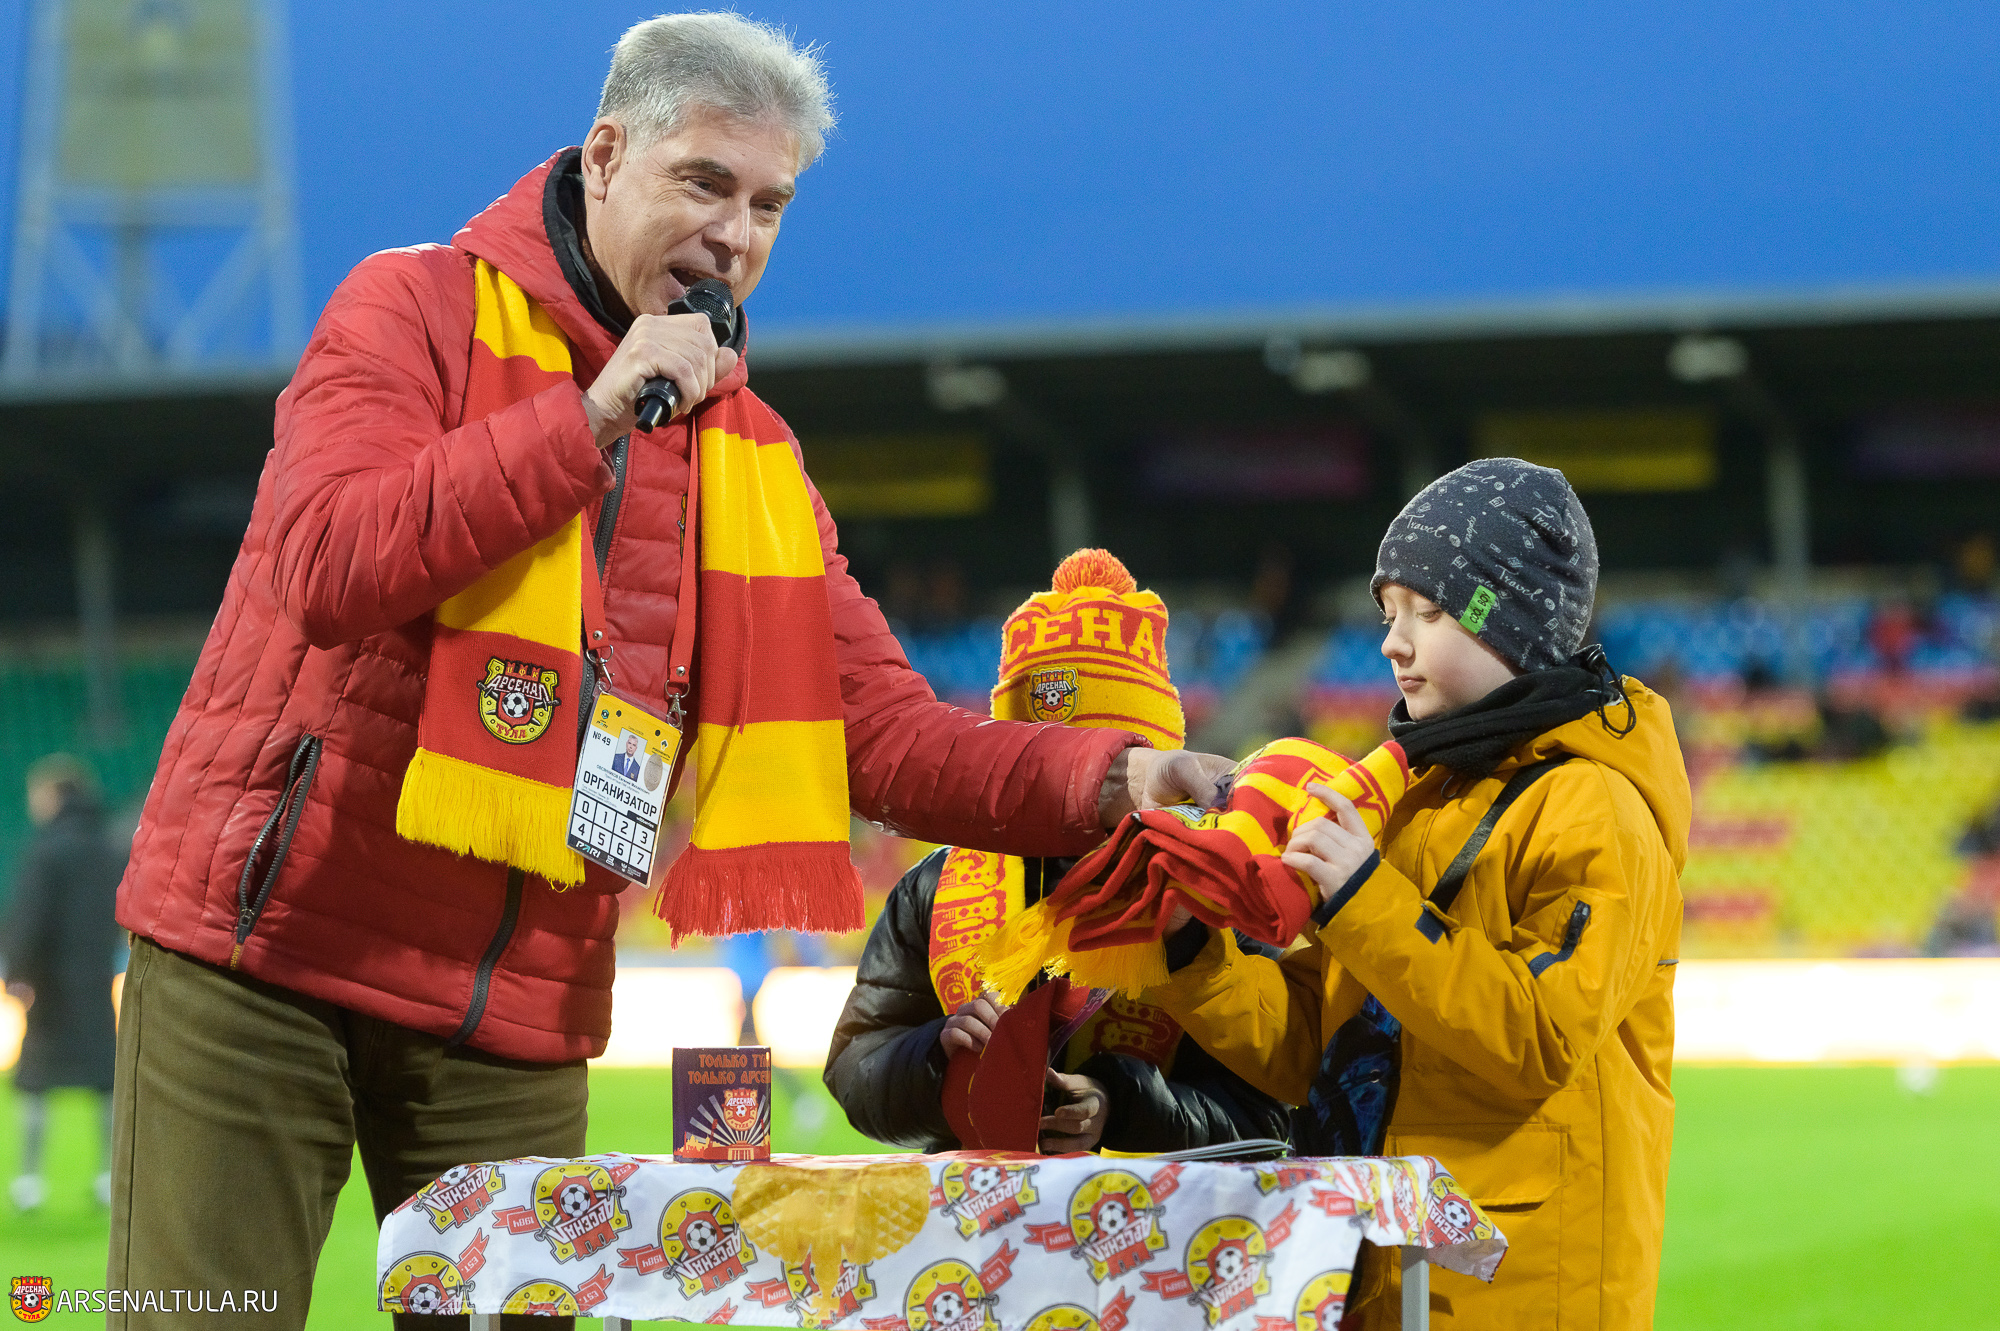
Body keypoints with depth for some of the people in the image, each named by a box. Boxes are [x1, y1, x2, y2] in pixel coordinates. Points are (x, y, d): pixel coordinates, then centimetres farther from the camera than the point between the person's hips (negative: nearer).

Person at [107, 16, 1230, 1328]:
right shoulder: (416, 313, -2)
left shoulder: (753, 455, 13)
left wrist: (1106, 778, -11)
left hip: (518, 1021, 5)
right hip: (266, 962, -4)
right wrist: (593, 415, -17)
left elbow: (886, 732, 7)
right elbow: (330, 572, -18)